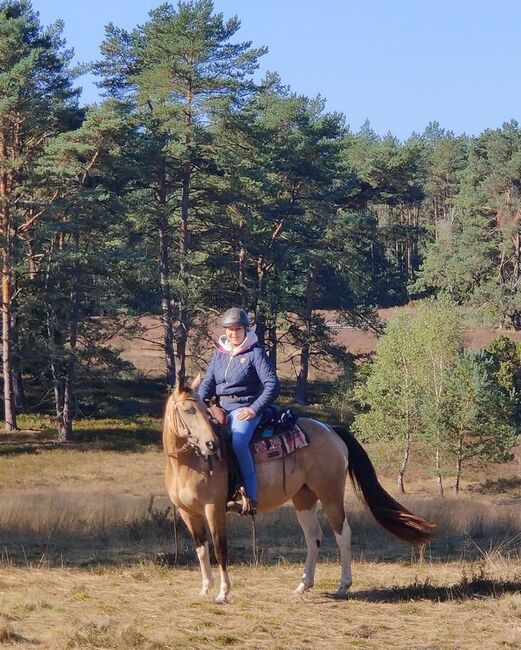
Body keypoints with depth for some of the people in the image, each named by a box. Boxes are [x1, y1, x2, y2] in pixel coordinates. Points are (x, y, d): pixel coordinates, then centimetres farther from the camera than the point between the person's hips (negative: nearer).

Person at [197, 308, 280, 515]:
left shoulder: (255, 353, -2)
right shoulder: (219, 354, 15)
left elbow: (272, 385, -7)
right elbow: (208, 383, 13)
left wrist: (254, 409, -16)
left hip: (245, 409, -7)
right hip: (221, 408, 7)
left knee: (238, 441, -33)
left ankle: (251, 497, -32)